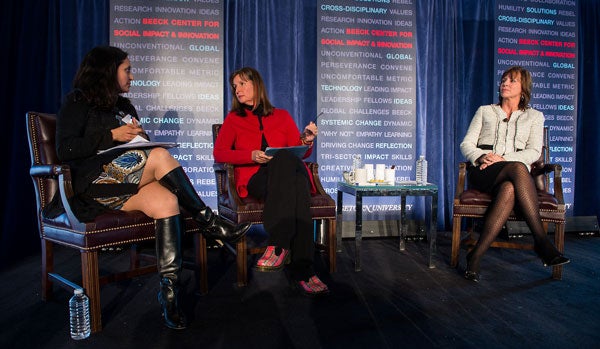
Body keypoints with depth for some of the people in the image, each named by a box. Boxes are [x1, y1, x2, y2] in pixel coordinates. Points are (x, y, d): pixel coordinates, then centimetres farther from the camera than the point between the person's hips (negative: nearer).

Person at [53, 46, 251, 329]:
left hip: (128, 183, 6)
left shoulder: (124, 106, 26)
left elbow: (140, 148, 26)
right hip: (94, 182, -6)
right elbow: (65, 150, -8)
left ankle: (169, 289, -32)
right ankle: (208, 222, -23)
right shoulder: (78, 102, 5)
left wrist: (139, 136, 3)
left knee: (167, 201, -29)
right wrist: (113, 135, -11)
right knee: (161, 156, -31)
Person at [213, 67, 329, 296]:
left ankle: (279, 246, -46)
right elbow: (219, 153, 8)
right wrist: (251, 155, -9)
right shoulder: (233, 118, 23)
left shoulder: (282, 116, 25)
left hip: (290, 172, 2)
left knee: (287, 160, -38)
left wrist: (307, 141, -4)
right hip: (255, 179, -1)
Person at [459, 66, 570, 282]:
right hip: (482, 173, -1)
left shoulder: (534, 116, 22)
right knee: (518, 168, -37)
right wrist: (481, 158, -11)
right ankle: (541, 241, -36)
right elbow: (466, 145, 12)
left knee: (509, 189, -40)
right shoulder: (485, 111, 23)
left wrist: (503, 158, -13)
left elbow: (534, 152, 5)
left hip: (513, 174, 1)